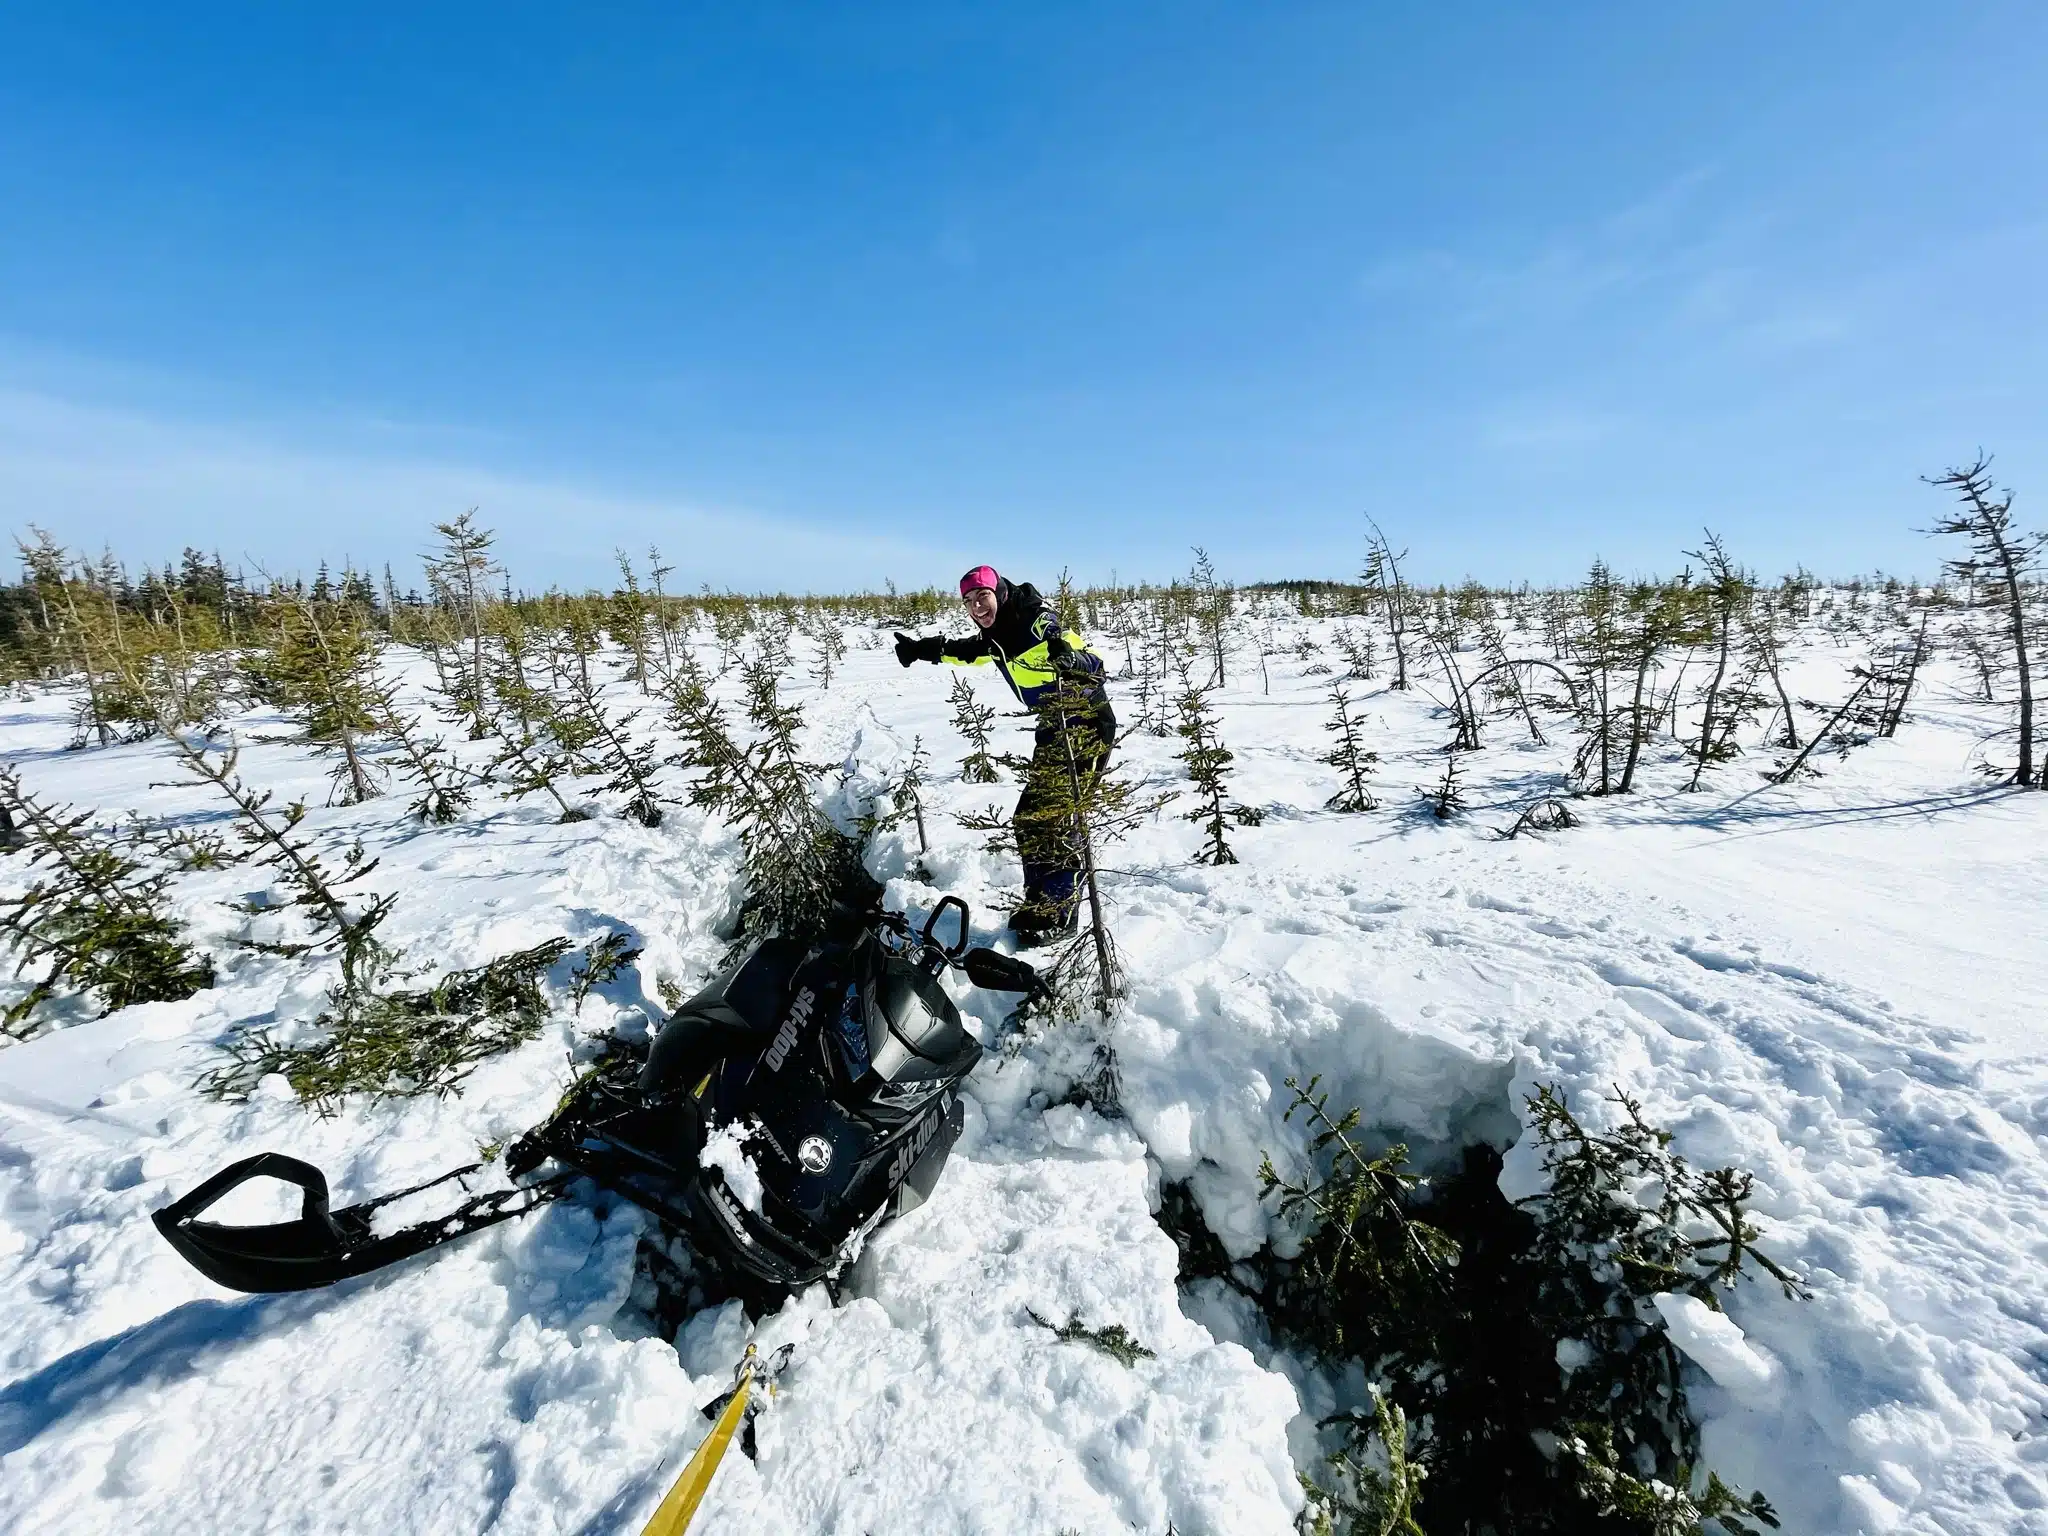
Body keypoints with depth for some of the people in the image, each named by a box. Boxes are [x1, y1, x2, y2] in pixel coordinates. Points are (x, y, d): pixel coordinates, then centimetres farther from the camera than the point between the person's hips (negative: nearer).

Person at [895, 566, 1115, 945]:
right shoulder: (994, 636, 4)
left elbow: (1094, 664, -27)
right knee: (1030, 818, 7)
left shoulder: (1038, 622, -19)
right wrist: (924, 650, 23)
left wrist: (1069, 656, -48)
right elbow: (966, 651, 27)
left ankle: (1059, 914, -4)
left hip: (1087, 726, -9)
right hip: (1053, 729, 9)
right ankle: (1040, 904, 19)